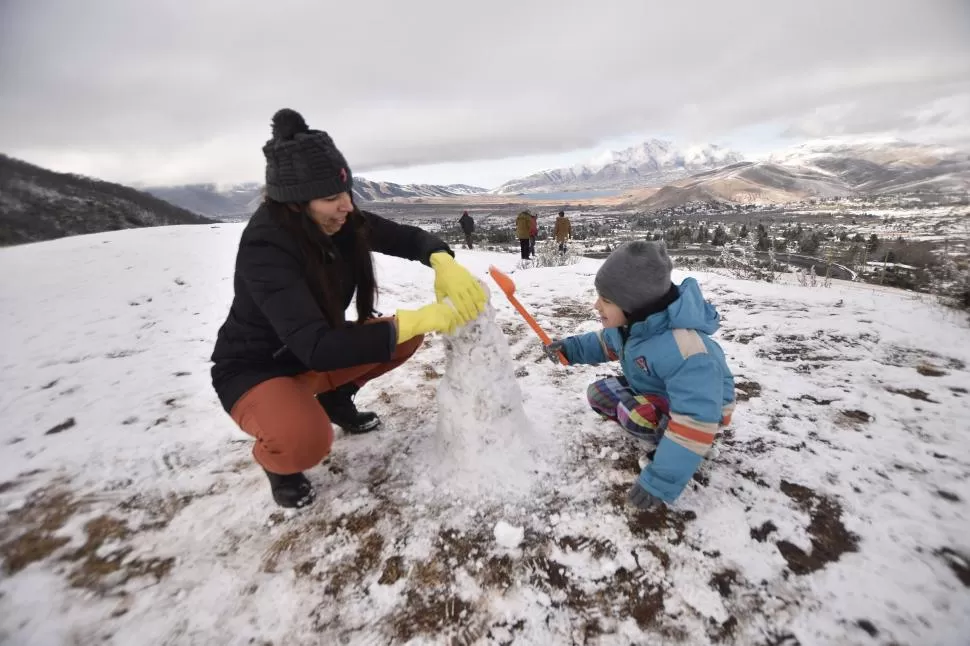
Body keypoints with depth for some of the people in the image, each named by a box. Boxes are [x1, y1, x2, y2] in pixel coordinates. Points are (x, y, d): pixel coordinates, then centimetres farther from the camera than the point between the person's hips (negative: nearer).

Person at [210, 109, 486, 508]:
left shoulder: (342, 220, -14)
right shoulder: (264, 248, -32)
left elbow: (408, 238, -7)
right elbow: (316, 348, -41)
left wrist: (444, 262, -31)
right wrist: (418, 319, -46)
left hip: (318, 353, 7)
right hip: (254, 369, -6)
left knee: (407, 335, -6)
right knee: (307, 441, -35)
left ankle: (336, 399, 15)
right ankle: (276, 460, 4)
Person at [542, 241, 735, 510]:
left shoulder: (683, 349, -42)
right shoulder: (631, 322, -15)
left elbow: (694, 421, -43)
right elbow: (605, 343, 9)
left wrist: (660, 482, -40)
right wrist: (570, 348, -10)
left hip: (699, 406, -8)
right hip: (654, 389, 9)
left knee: (632, 413, -31)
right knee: (599, 394, 0)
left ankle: (682, 445, -3)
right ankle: (668, 440, 8)